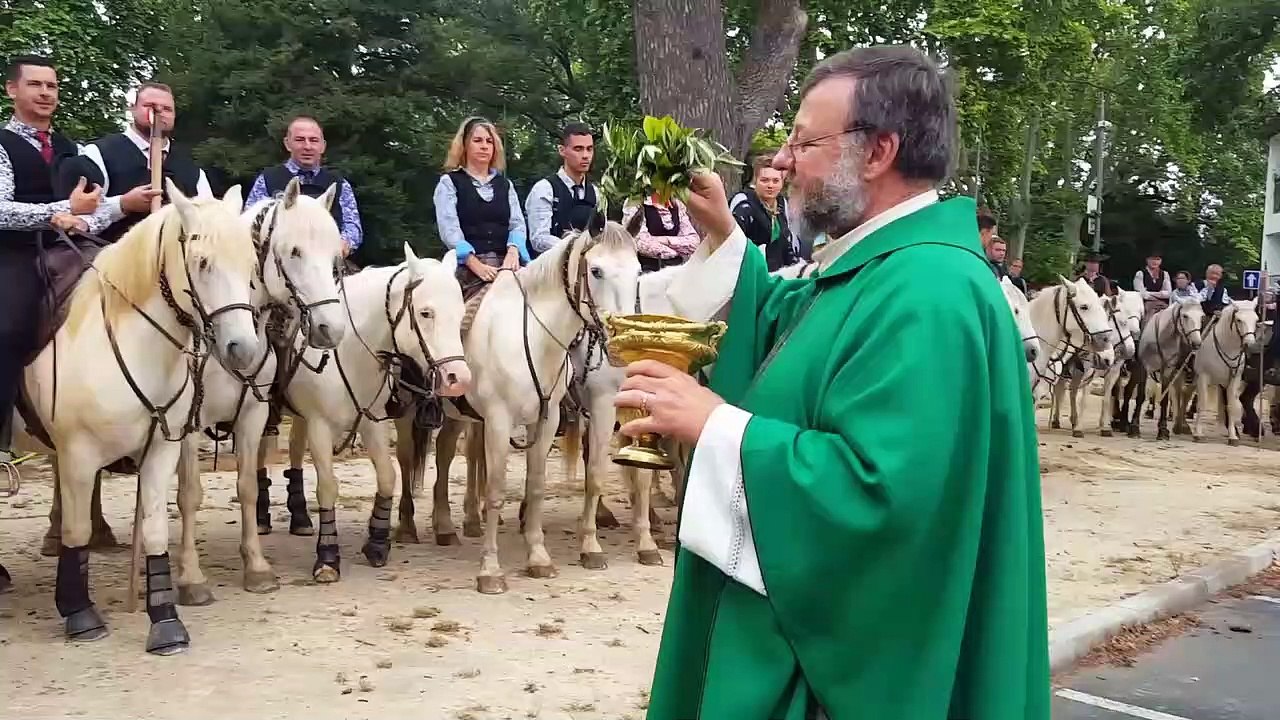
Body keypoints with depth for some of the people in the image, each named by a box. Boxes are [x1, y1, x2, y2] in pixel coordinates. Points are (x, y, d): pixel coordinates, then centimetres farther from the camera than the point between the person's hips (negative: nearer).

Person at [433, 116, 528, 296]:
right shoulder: (449, 183, 7)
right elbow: (450, 230, -6)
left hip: (506, 265, 3)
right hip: (467, 268, -3)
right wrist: (476, 265, -21)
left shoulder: (505, 185, 21)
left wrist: (513, 252, -15)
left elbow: (517, 224, 9)